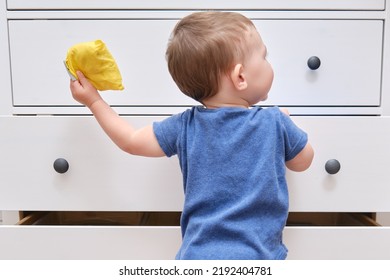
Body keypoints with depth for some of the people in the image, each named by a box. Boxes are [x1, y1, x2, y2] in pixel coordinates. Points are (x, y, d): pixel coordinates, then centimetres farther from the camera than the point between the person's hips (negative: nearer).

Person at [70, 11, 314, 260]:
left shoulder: (186, 126, -3)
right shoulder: (275, 122, -7)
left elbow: (132, 141, 7)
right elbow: (303, 161, 11)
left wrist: (94, 100, 20)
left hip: (197, 253, 2)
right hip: (256, 254, -1)